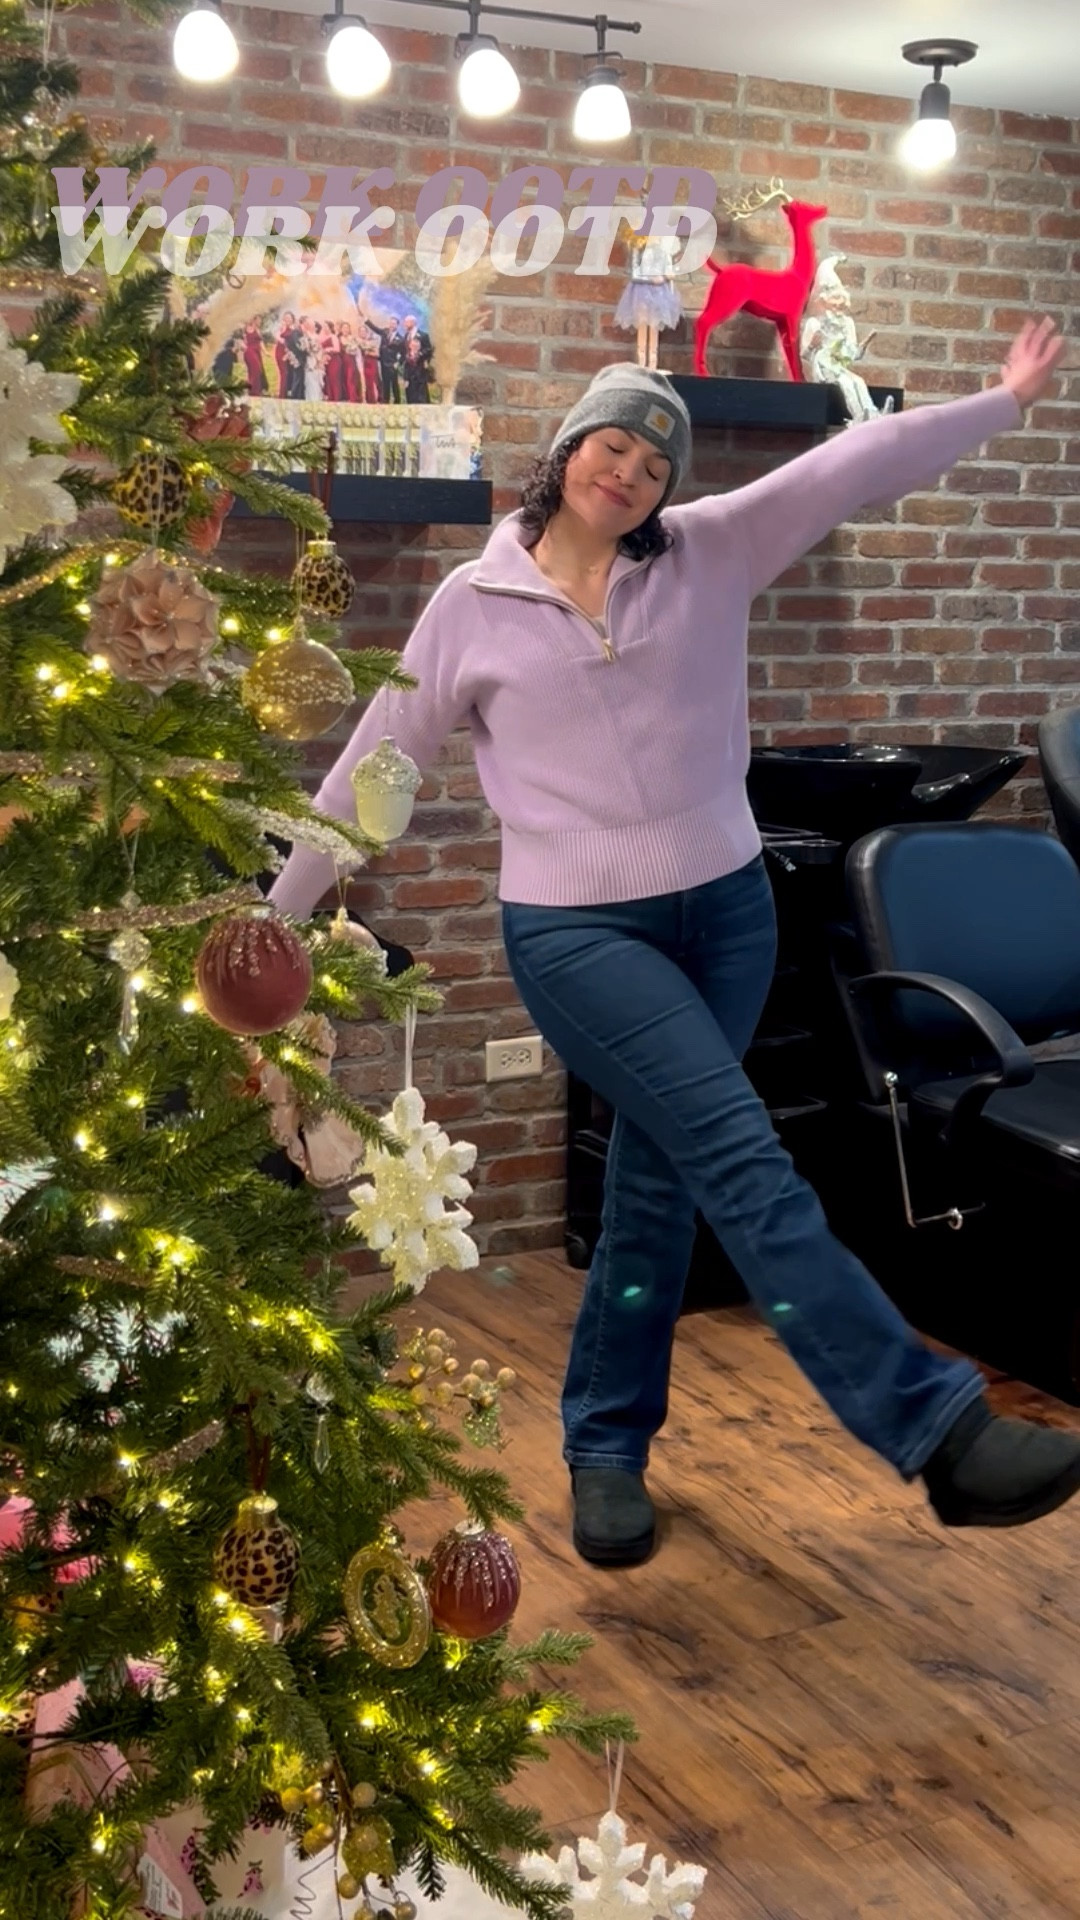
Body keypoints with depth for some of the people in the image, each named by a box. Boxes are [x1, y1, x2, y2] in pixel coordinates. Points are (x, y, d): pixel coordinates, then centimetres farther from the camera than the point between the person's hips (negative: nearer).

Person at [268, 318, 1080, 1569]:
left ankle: (605, 1447, 26)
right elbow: (375, 765, 6)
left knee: (658, 1186, 10)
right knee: (743, 1160, -15)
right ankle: (938, 1429, -16)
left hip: (725, 911, 4)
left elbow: (860, 464, 2)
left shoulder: (709, 555, 6)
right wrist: (278, 907, 9)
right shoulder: (472, 606, 0)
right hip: (575, 932, -4)